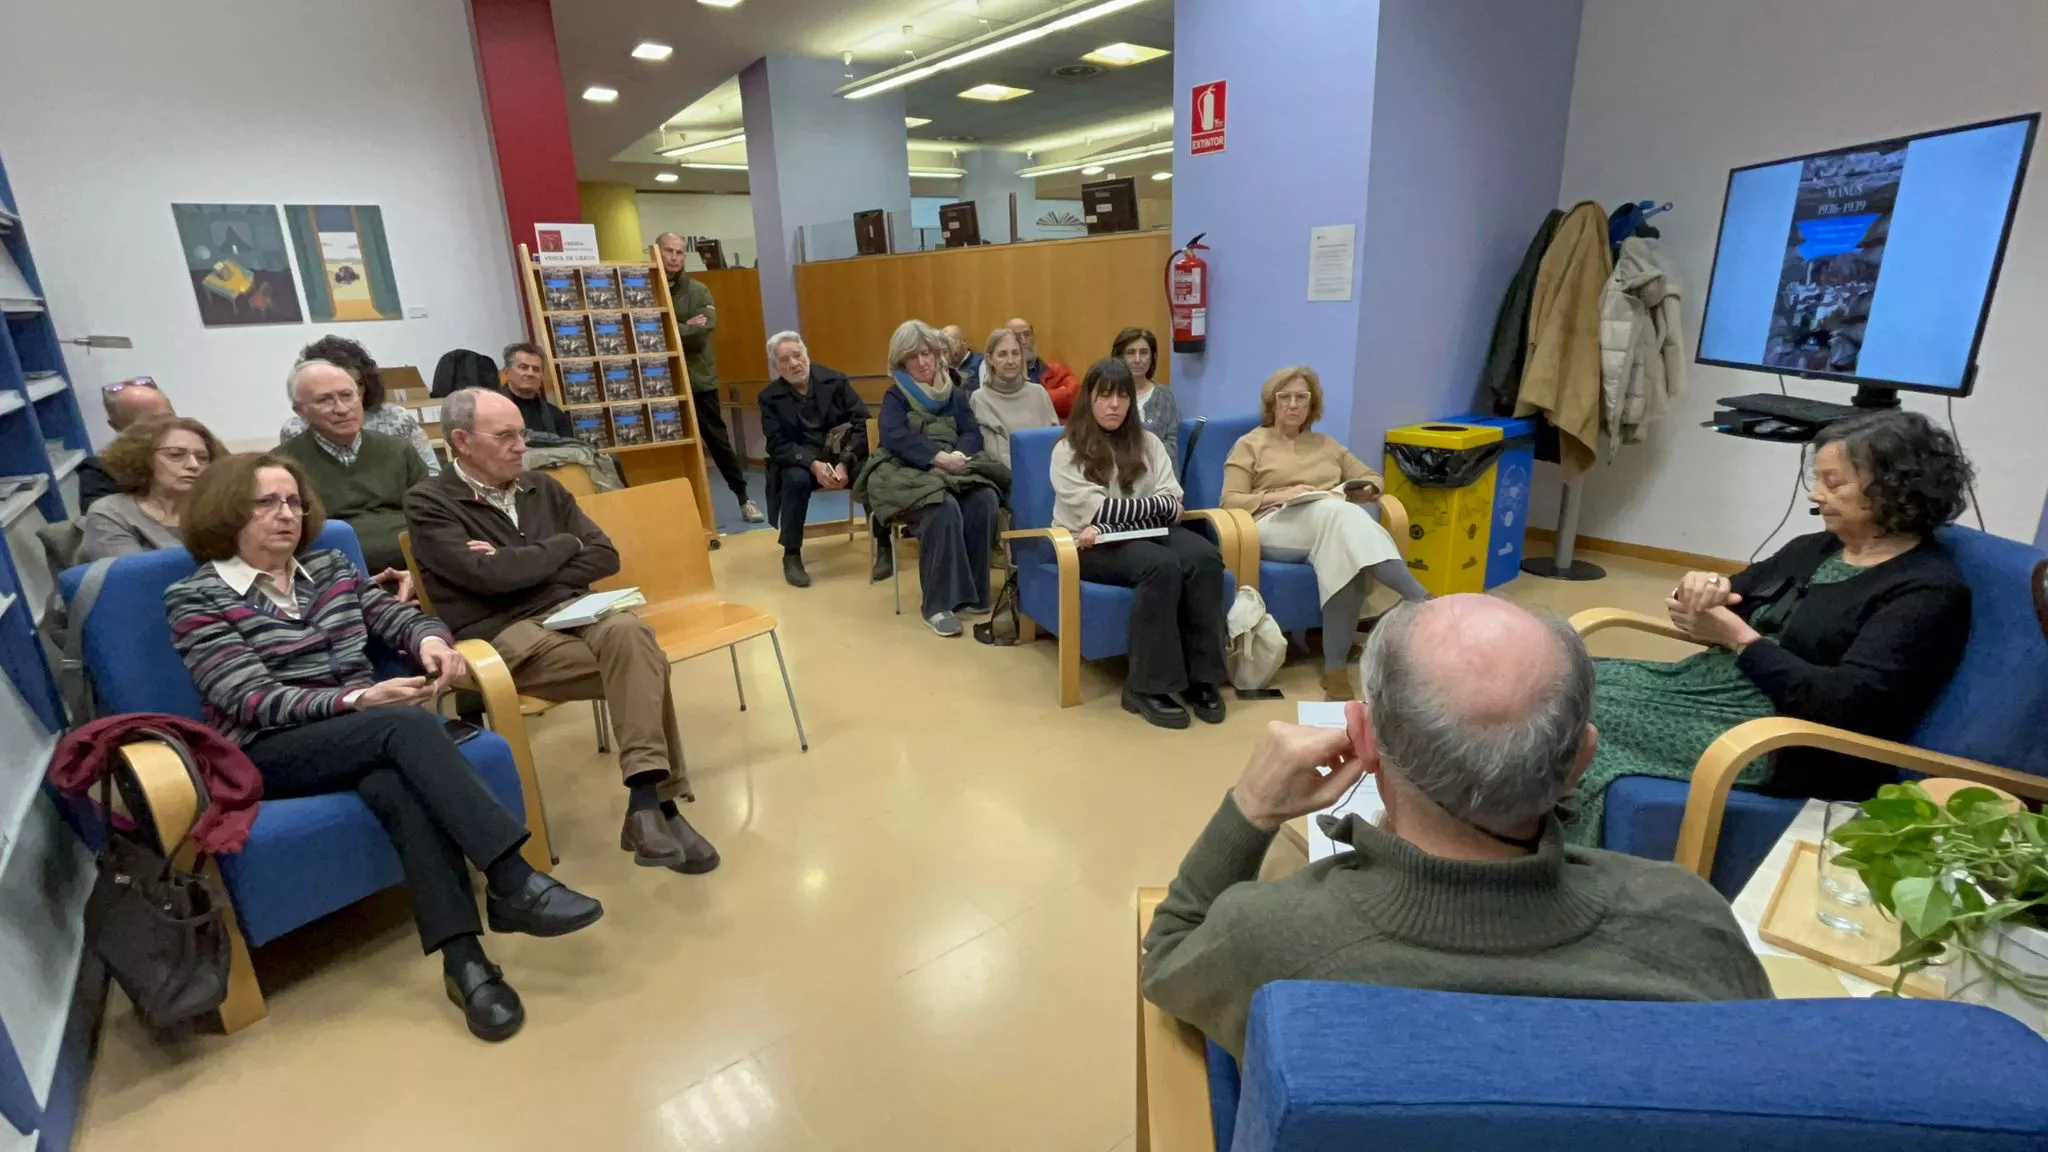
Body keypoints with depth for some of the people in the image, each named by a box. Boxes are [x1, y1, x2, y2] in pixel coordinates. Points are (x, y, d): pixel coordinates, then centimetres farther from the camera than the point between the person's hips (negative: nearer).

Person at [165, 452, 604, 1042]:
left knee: (396, 782, -33)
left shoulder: (331, 568, 15)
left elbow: (400, 618, 9)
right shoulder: (195, 599, 0)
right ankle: (512, 882, -37)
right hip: (270, 753, -3)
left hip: (367, 735, 4)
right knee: (409, 725, -33)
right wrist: (358, 699, -27)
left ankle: (463, 959, -38)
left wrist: (431, 640, -17)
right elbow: (253, 700, -11)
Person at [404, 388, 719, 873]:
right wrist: (564, 545, 0)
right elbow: (491, 575, -14)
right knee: (644, 666, -29)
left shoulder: (542, 488, 17)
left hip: (572, 612, 5)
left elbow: (605, 556, 9)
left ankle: (647, 801, -31)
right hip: (505, 636, -4)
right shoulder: (428, 504, 1)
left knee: (627, 630, -33)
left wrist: (522, 569, -5)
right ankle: (658, 801, -22)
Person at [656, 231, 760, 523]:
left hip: (698, 379, 0)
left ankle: (744, 499, 17)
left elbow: (704, 331, -11)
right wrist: (685, 328, -15)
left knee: (718, 441, 8)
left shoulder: (698, 291, 4)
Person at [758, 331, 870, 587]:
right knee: (797, 479, -35)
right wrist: (813, 465, -27)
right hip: (800, 462, 0)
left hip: (844, 455, 0)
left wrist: (844, 463, -22)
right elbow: (777, 445, -9)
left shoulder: (835, 381, 0)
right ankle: (791, 555, -17)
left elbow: (862, 423, -7)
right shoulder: (770, 397, 0)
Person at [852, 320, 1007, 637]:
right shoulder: (894, 396, 8)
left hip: (953, 471, 4)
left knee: (985, 499, -29)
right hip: (908, 474, -4)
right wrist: (938, 457, -25)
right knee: (944, 508, -36)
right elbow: (895, 437, -11)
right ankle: (937, 604, -30)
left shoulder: (955, 395, 20)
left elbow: (972, 433, 6)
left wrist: (958, 456, -17)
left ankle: (974, 592, -18)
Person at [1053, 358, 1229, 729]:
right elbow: (1093, 512, -11)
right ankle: (1147, 687, -25)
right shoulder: (1067, 450, 2)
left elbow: (1173, 506, 1)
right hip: (1095, 546, -4)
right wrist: (1153, 504, -5)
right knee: (1163, 566, -33)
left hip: (1149, 534, 5)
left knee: (1205, 557, -26)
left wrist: (1113, 518, -15)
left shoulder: (1148, 443, 15)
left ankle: (1201, 677, -20)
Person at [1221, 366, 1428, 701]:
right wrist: (1278, 496, -11)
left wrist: (1365, 490, 3)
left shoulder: (1326, 444, 29)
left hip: (1333, 526, 4)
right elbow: (1230, 502, 3)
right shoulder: (1250, 444, 15)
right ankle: (1423, 603, -44)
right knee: (1337, 510, -37)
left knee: (1345, 555, -37)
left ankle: (1336, 666, -37)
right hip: (1276, 527, -4)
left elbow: (1373, 478, 27)